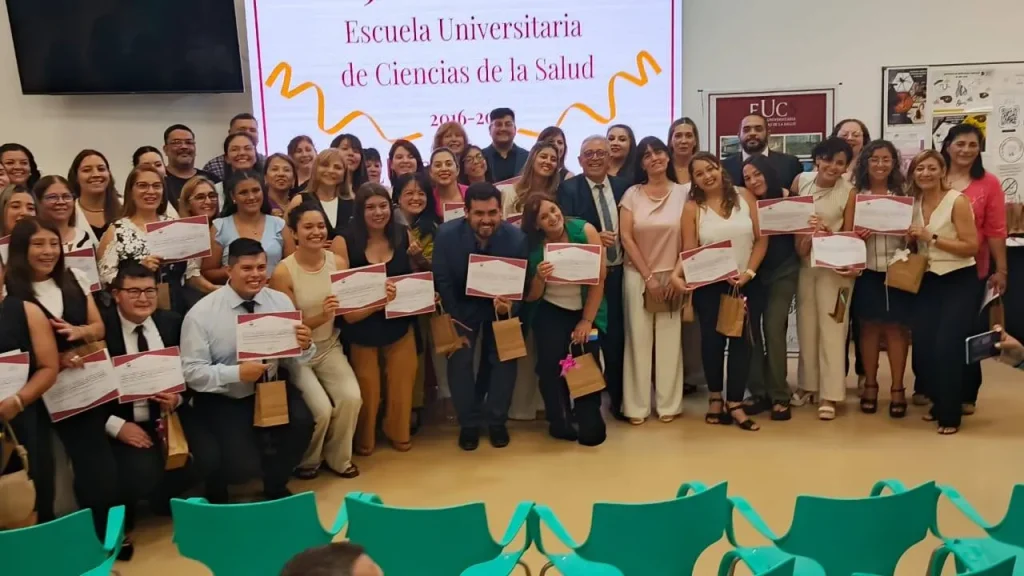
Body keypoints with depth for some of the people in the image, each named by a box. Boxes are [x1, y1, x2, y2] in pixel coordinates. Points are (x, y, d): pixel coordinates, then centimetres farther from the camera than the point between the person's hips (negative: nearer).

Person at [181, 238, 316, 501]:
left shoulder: (281, 302, -1)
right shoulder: (201, 313, -11)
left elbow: (295, 360, 1)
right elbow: (192, 372, -12)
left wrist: (305, 346, -23)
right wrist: (237, 373, -27)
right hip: (222, 400, -3)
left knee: (302, 422, -25)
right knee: (242, 465, -21)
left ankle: (275, 484, 6)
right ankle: (216, 491, 19)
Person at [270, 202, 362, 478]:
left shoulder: (338, 263, -4)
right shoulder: (283, 272, -16)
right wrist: (322, 316, -30)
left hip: (330, 348, 4)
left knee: (351, 398, -18)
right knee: (321, 409, -20)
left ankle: (338, 457, 11)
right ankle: (307, 461, 14)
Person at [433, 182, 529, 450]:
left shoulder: (516, 237, -25)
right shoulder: (447, 234, -24)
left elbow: (521, 284, -16)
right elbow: (442, 281, -13)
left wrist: (510, 305, -38)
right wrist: (455, 322, -14)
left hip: (501, 304, 0)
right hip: (462, 306, 0)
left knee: (505, 358, -4)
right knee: (459, 360, -6)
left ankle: (496, 421, 17)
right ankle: (469, 423, 12)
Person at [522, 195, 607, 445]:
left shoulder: (585, 231, -15)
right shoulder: (532, 246, -10)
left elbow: (598, 280, -13)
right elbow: (531, 296, -3)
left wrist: (587, 321, -13)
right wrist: (539, 278, -24)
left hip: (586, 311, 0)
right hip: (550, 312, 1)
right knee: (551, 363, -13)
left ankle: (590, 422, 11)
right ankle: (559, 420, 10)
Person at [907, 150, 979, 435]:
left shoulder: (957, 201, -13)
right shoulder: (913, 202, 6)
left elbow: (971, 247, -17)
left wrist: (932, 238, -22)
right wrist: (910, 237, -1)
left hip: (959, 282, -6)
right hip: (929, 281, 6)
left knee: (947, 346, -10)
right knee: (923, 345, 3)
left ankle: (950, 414, 5)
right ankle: (939, 403, 23)